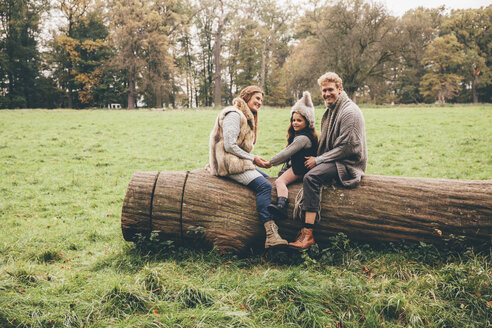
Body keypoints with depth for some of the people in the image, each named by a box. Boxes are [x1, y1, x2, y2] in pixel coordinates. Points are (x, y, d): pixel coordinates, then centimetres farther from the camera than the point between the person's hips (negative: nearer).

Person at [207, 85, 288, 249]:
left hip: (238, 162, 11)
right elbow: (229, 146, -18)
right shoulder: (233, 115, -10)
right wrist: (253, 159, -12)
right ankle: (271, 236, -34)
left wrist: (255, 160, 6)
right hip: (229, 163, -11)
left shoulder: (246, 116, 23)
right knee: (264, 186, -25)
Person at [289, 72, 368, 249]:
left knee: (311, 177, -30)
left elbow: (346, 147, -19)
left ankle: (308, 234, -33)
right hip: (333, 160, 10)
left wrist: (319, 160, -16)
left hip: (348, 163, -10)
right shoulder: (331, 110, 15)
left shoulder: (349, 112, -15)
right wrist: (316, 158, 5)